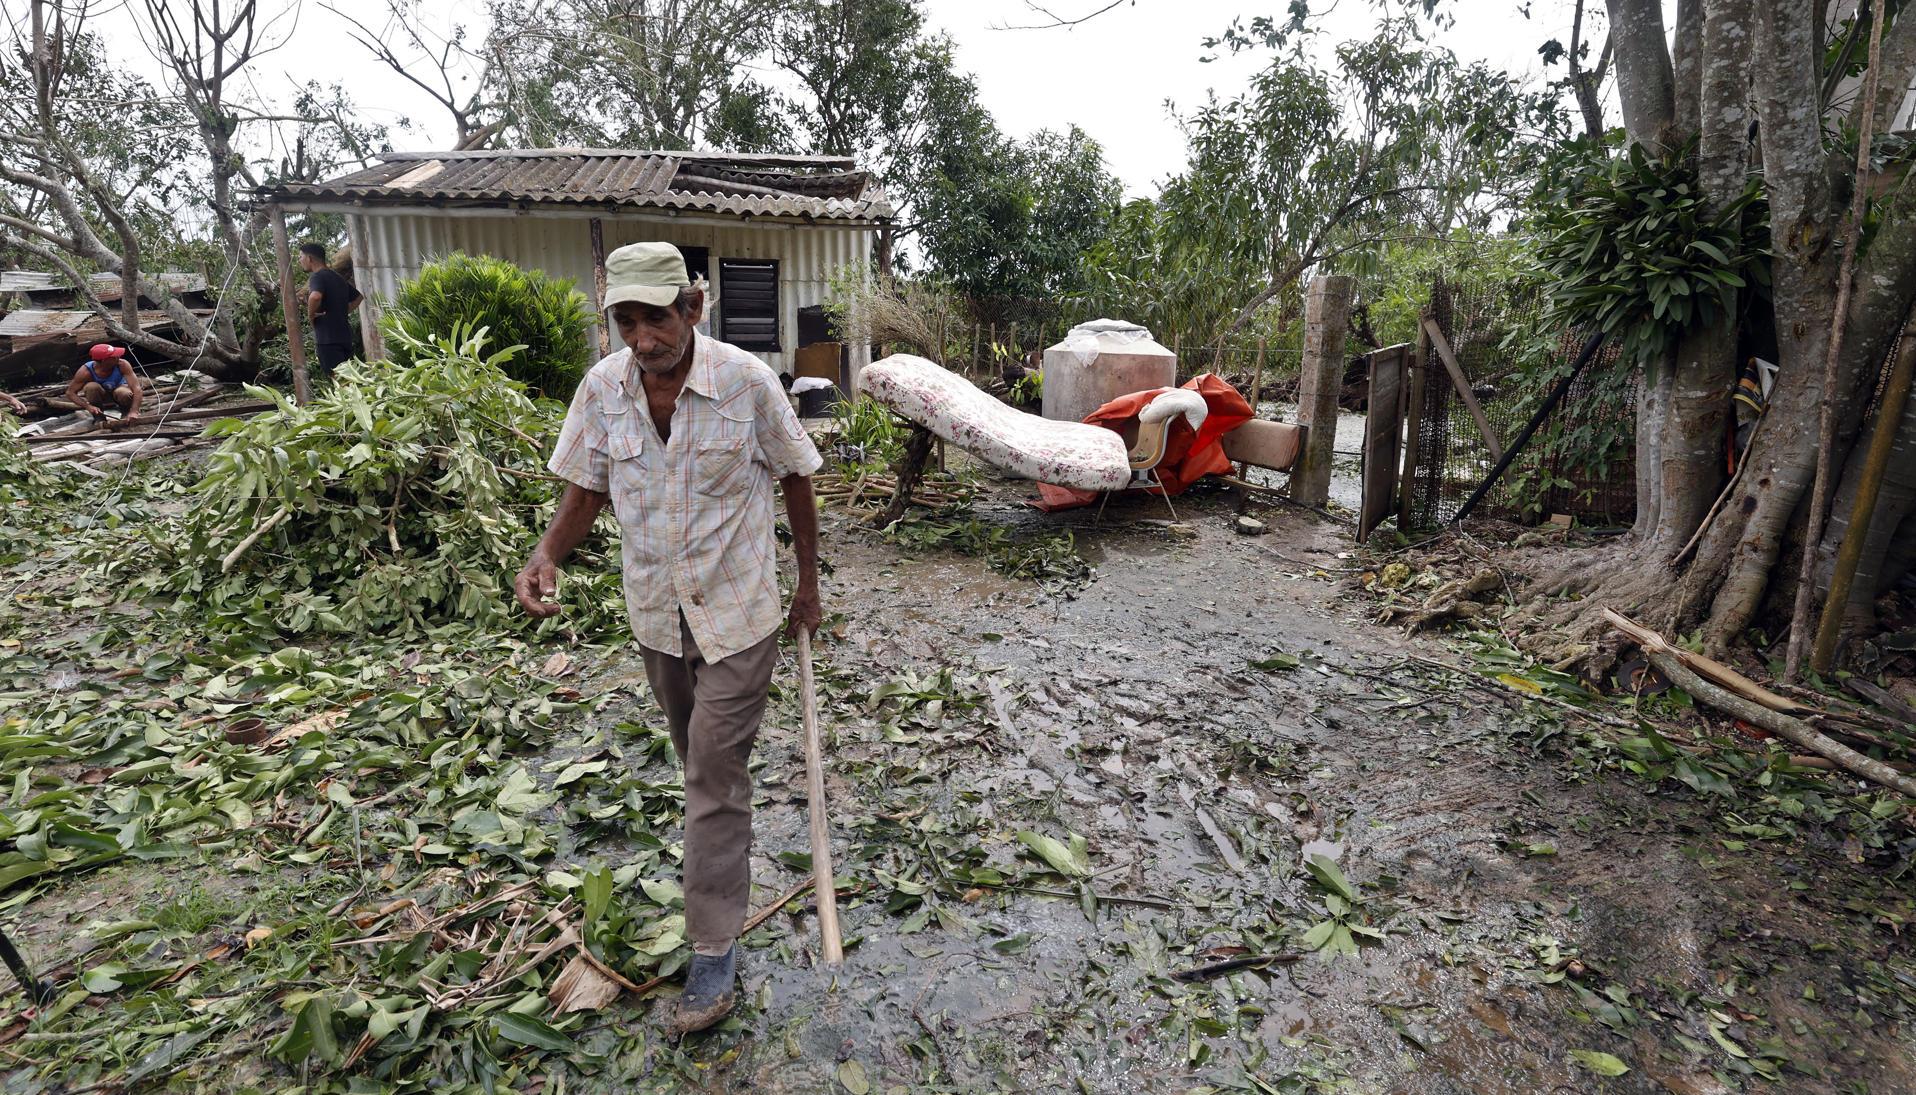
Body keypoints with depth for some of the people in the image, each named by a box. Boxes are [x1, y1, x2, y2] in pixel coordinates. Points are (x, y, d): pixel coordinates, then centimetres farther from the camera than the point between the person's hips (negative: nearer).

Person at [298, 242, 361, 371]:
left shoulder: (317, 276, -10)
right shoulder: (337, 276, 17)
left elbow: (315, 297, -31)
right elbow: (357, 297, 30)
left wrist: (310, 314, -14)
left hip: (328, 338, -9)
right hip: (344, 335, 9)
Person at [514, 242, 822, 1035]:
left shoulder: (747, 382, -17)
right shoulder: (602, 389, -7)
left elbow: (794, 480, -5)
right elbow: (584, 492, 2)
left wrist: (809, 583, 1)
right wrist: (546, 556, -18)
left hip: (736, 611, -4)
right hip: (655, 613, 5)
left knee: (716, 774, -1)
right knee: (698, 762, 22)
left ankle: (715, 949, 14)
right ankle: (723, 865, 49)